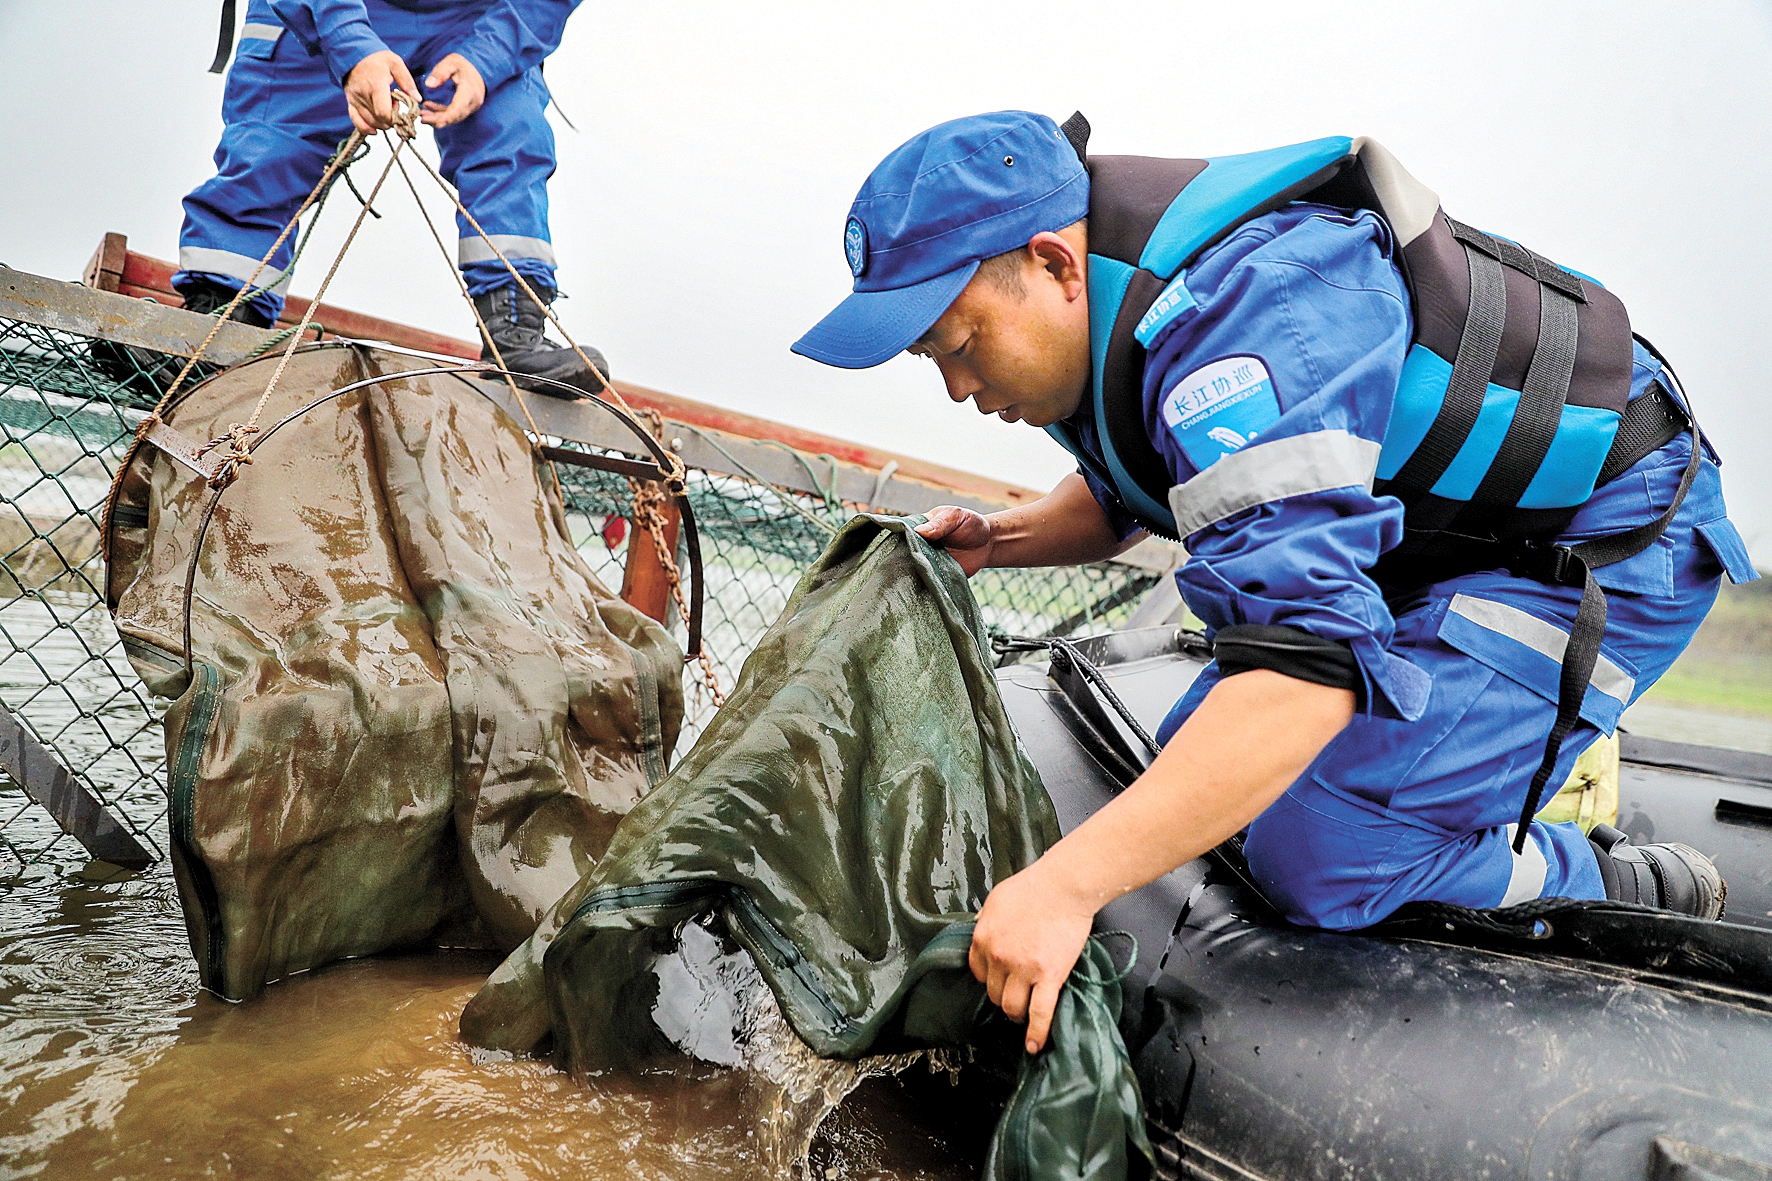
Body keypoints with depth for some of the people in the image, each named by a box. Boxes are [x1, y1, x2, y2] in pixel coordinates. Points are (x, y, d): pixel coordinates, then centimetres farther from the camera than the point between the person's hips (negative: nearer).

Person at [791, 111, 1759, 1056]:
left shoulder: (1240, 326, -35)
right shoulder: (1108, 309, -3)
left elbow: (1304, 663, -44)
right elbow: (1126, 498, 16)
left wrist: (1064, 885, -45)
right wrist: (998, 539, -3)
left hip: (1600, 544, -9)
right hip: (1432, 535, 9)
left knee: (1318, 858, -20)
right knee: (1198, 759, 8)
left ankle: (1633, 898, 7)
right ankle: (1532, 737, 24)